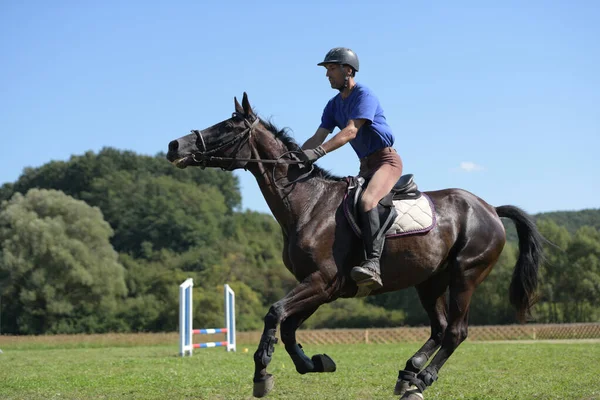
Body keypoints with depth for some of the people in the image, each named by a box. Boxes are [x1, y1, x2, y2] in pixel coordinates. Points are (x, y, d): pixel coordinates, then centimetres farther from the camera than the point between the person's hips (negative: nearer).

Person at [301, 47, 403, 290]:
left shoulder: (364, 95, -14)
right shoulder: (334, 105, 12)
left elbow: (351, 131, -27)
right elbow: (317, 138, 6)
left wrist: (318, 152, -37)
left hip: (387, 160, -10)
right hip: (366, 166, 10)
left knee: (367, 201, -33)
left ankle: (373, 264, -45)